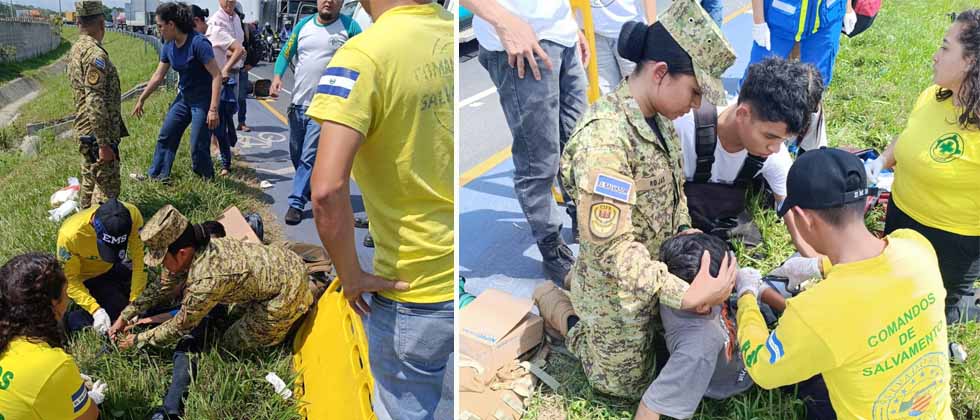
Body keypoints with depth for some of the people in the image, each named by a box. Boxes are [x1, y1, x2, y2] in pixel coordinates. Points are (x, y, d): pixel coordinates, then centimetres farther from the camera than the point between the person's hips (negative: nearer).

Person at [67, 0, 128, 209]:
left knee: (90, 182, 20)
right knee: (107, 188, -4)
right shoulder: (95, 54, -20)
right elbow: (95, 103, -25)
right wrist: (104, 143, -23)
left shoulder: (75, 49, 11)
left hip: (84, 131, 10)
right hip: (97, 135, -10)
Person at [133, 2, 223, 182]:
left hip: (203, 100, -8)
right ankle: (156, 175, 25)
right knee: (165, 136, 13)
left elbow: (217, 76, -25)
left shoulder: (198, 43, -23)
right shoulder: (168, 46, 0)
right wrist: (141, 100, 18)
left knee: (198, 147, -5)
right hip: (184, 98, 8)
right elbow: (158, 76, 12)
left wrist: (213, 109, -30)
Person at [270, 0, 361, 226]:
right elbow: (285, 54, 12)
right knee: (296, 154, 16)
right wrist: (277, 77, -5)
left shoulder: (349, 27, -4)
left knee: (309, 157, -8)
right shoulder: (303, 25, 8)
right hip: (298, 103, 5)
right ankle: (310, 188, 38)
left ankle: (297, 203, -1)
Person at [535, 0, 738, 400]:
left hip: (659, 271, 8)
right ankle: (553, 303, 24)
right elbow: (613, 245, -34)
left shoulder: (656, 117, -4)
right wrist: (685, 295, -37)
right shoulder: (604, 138, -34)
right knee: (627, 386, 13)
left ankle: (575, 282, 31)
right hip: (619, 291, -8)